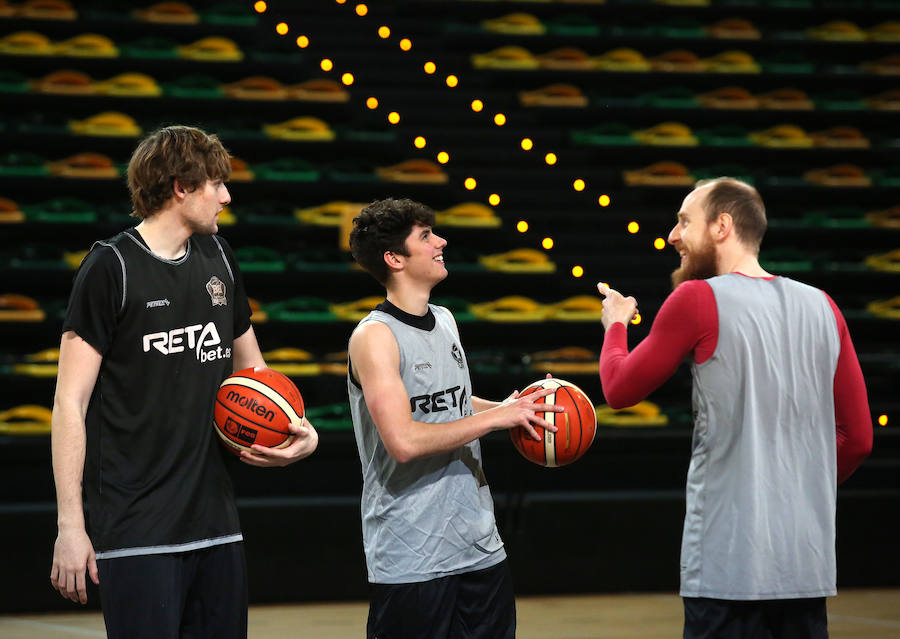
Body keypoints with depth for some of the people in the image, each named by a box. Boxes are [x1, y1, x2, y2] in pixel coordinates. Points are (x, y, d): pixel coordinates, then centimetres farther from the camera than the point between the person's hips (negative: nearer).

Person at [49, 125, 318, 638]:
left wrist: (299, 430, 4)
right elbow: (71, 401, -9)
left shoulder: (218, 258, 12)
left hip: (216, 521, 6)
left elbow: (250, 367, 25)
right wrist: (70, 525, -14)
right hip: (137, 532, -6)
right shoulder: (112, 268, -7)